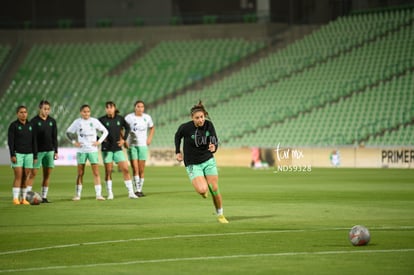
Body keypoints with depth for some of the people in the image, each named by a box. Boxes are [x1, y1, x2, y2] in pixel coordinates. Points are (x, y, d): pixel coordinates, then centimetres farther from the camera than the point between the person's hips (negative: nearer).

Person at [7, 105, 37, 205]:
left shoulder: (30, 126, 10)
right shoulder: (13, 125, -1)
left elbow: (34, 141, 12)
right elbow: (10, 141, -5)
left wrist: (35, 155, 8)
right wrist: (12, 155, -13)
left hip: (28, 154, 4)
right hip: (17, 154, -4)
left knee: (26, 177, 1)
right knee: (18, 176, -10)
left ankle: (23, 198, 6)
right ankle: (15, 198, -8)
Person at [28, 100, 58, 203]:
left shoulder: (52, 121, 9)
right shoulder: (34, 121, -5)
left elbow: (54, 137, 13)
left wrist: (56, 151, 9)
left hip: (49, 151, 5)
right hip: (38, 151, -5)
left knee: (47, 175, 5)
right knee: (33, 173, -8)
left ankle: (44, 196, 10)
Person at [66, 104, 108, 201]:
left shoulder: (94, 121, 1)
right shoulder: (77, 122, 2)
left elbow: (105, 131, 8)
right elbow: (68, 132, 11)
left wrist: (99, 141, -3)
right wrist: (74, 142, 0)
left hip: (93, 150, 0)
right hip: (81, 150, 0)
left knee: (96, 173, -5)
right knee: (80, 173, 4)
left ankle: (98, 194, -5)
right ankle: (78, 194, 10)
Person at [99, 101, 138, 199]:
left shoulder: (120, 119, 2)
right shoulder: (102, 120, -6)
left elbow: (127, 128, 19)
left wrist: (124, 139, 9)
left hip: (118, 148, 2)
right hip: (107, 149, -2)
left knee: (125, 169, -3)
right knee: (108, 171, 1)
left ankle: (131, 192, 1)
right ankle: (110, 194, 10)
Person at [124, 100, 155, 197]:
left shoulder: (147, 117, 4)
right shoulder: (129, 117, -5)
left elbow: (152, 128, 21)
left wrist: (149, 138, 7)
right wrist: (124, 140, -10)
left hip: (143, 145, 2)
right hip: (131, 145, -2)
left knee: (141, 169, 2)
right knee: (135, 168, -8)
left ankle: (140, 190, 10)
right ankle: (137, 190, -6)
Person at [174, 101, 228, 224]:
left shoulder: (209, 125, -10)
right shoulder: (185, 127, -16)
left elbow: (215, 141, -11)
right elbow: (177, 136, 5)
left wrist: (214, 147, -34)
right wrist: (178, 152, 7)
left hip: (208, 160, 3)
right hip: (193, 164, -3)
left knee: (214, 188, -2)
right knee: (202, 190, -22)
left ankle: (220, 215, 19)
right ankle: (204, 190, 19)